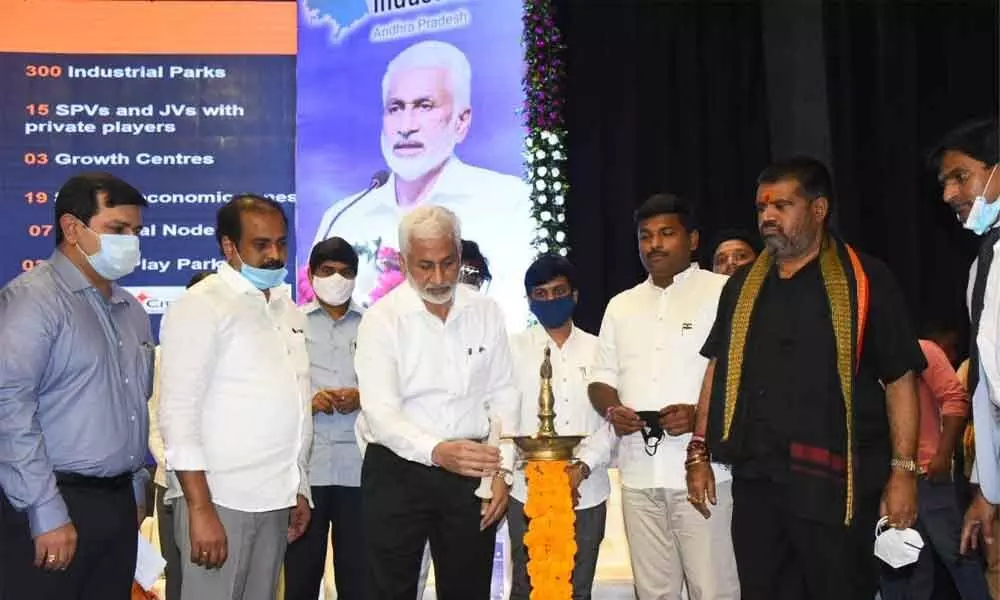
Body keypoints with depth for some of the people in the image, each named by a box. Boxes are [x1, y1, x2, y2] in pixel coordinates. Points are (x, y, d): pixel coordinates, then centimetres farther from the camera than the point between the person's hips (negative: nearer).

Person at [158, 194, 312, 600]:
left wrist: (298, 490, 13)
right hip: (219, 499, -6)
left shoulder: (287, 308, 13)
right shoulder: (200, 306, -8)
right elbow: (178, 414, -13)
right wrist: (201, 509, -18)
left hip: (275, 501, 6)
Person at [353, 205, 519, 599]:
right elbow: (380, 413, -18)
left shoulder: (486, 313, 3)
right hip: (397, 472, -3)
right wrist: (436, 451, -35)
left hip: (470, 472, 3)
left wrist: (502, 470, 0)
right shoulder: (381, 319, -9)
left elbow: (502, 396, 9)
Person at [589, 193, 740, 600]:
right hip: (639, 473, 5)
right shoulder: (621, 305, 17)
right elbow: (601, 380, 20)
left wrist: (701, 414, -20)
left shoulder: (724, 293, 0)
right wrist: (612, 410, -2)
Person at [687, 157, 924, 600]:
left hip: (835, 484, -5)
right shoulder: (742, 286, 12)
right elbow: (719, 369, 16)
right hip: (754, 482, 5)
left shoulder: (865, 281, -3)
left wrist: (903, 470, -9)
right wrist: (699, 453, 11)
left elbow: (900, 379, -4)